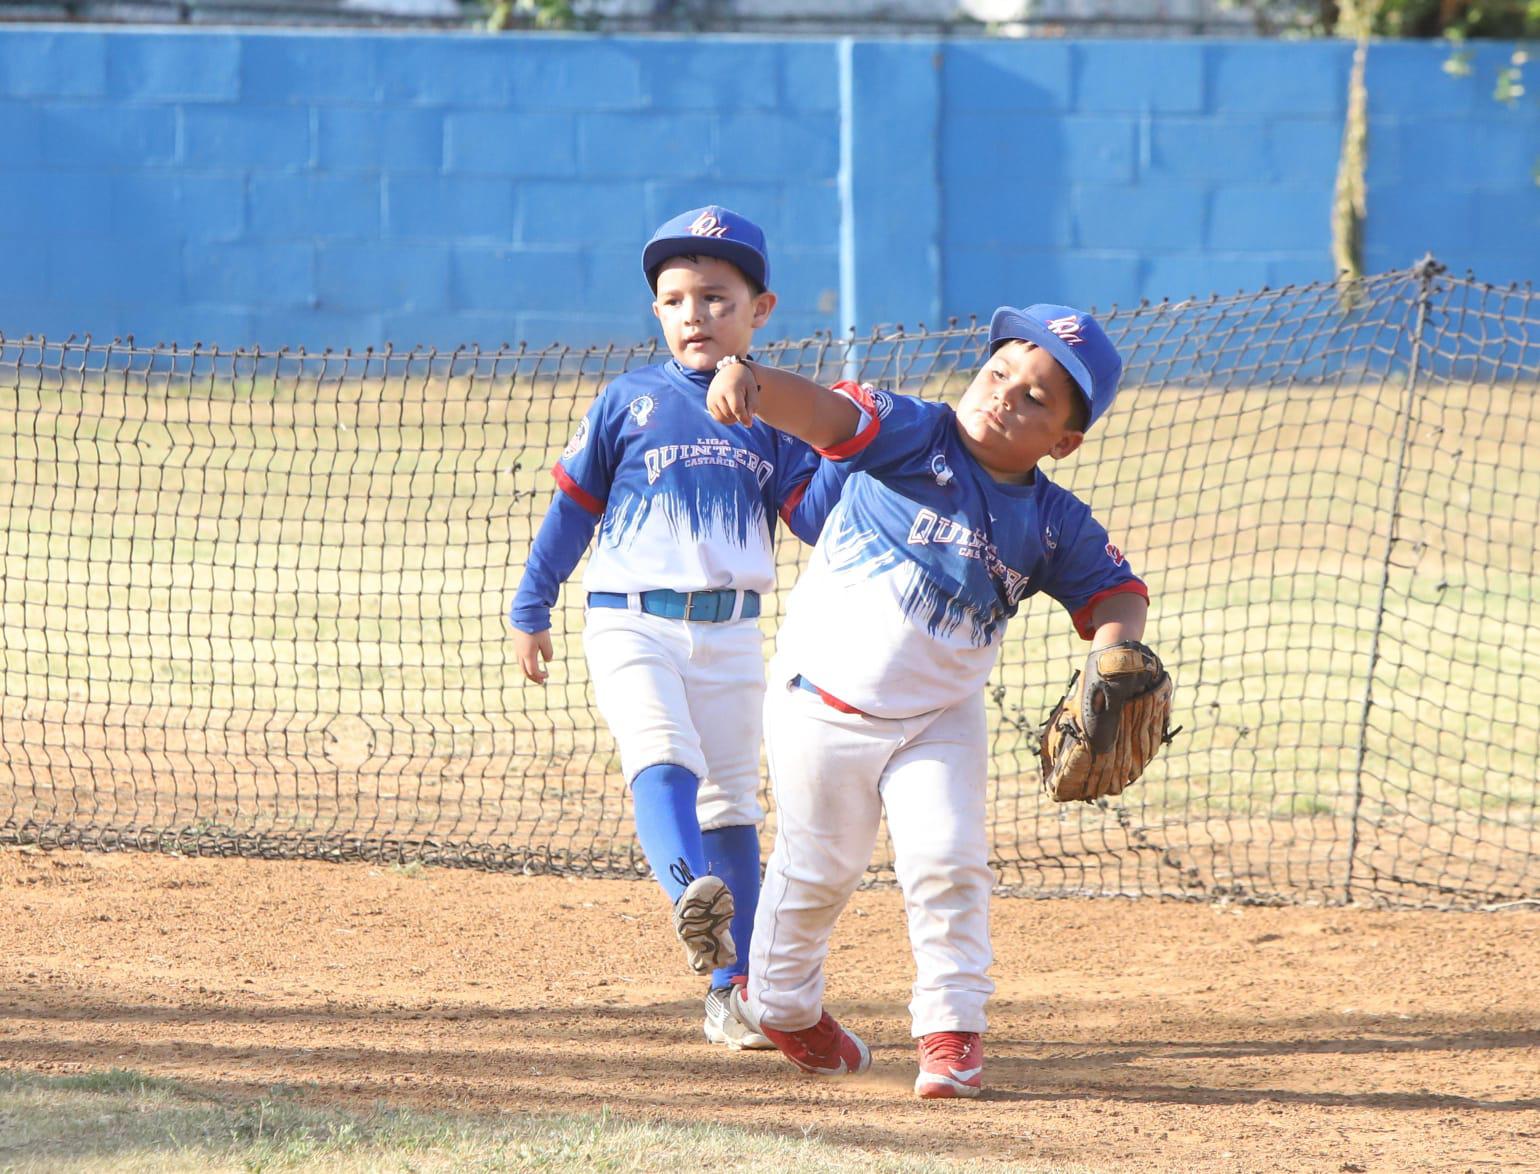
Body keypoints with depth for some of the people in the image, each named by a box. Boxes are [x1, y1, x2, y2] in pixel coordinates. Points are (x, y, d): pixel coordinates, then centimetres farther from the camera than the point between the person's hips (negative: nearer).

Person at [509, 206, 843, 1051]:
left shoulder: (774, 415, 7)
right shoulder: (630, 402, 2)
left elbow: (816, 519, -1)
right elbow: (572, 506, 7)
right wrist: (529, 610, 8)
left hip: (731, 634, 3)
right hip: (631, 624, -3)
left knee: (730, 802, 7)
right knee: (662, 759, -26)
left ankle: (733, 990, 12)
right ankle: (693, 901, -50)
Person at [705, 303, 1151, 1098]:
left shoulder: (1054, 524, -5)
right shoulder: (917, 440, -17)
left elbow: (1112, 591, -3)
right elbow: (830, 414, -31)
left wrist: (1116, 649, -28)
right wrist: (754, 383, -53)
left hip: (941, 718, 3)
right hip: (826, 704, -3)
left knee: (948, 862, -9)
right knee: (819, 867, 10)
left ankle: (951, 1027, 5)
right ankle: (781, 1000, 34)